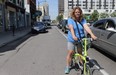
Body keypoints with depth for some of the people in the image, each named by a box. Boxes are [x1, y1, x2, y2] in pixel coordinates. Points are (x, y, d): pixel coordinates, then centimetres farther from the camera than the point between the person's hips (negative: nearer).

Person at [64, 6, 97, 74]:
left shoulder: (83, 20, -1)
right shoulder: (70, 20, -8)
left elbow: (86, 27, -16)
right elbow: (71, 28, -24)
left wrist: (92, 35, -33)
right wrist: (73, 36, -42)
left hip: (81, 39, 2)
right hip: (72, 39, -2)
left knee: (80, 52, 12)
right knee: (70, 52, -2)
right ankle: (67, 67, 10)